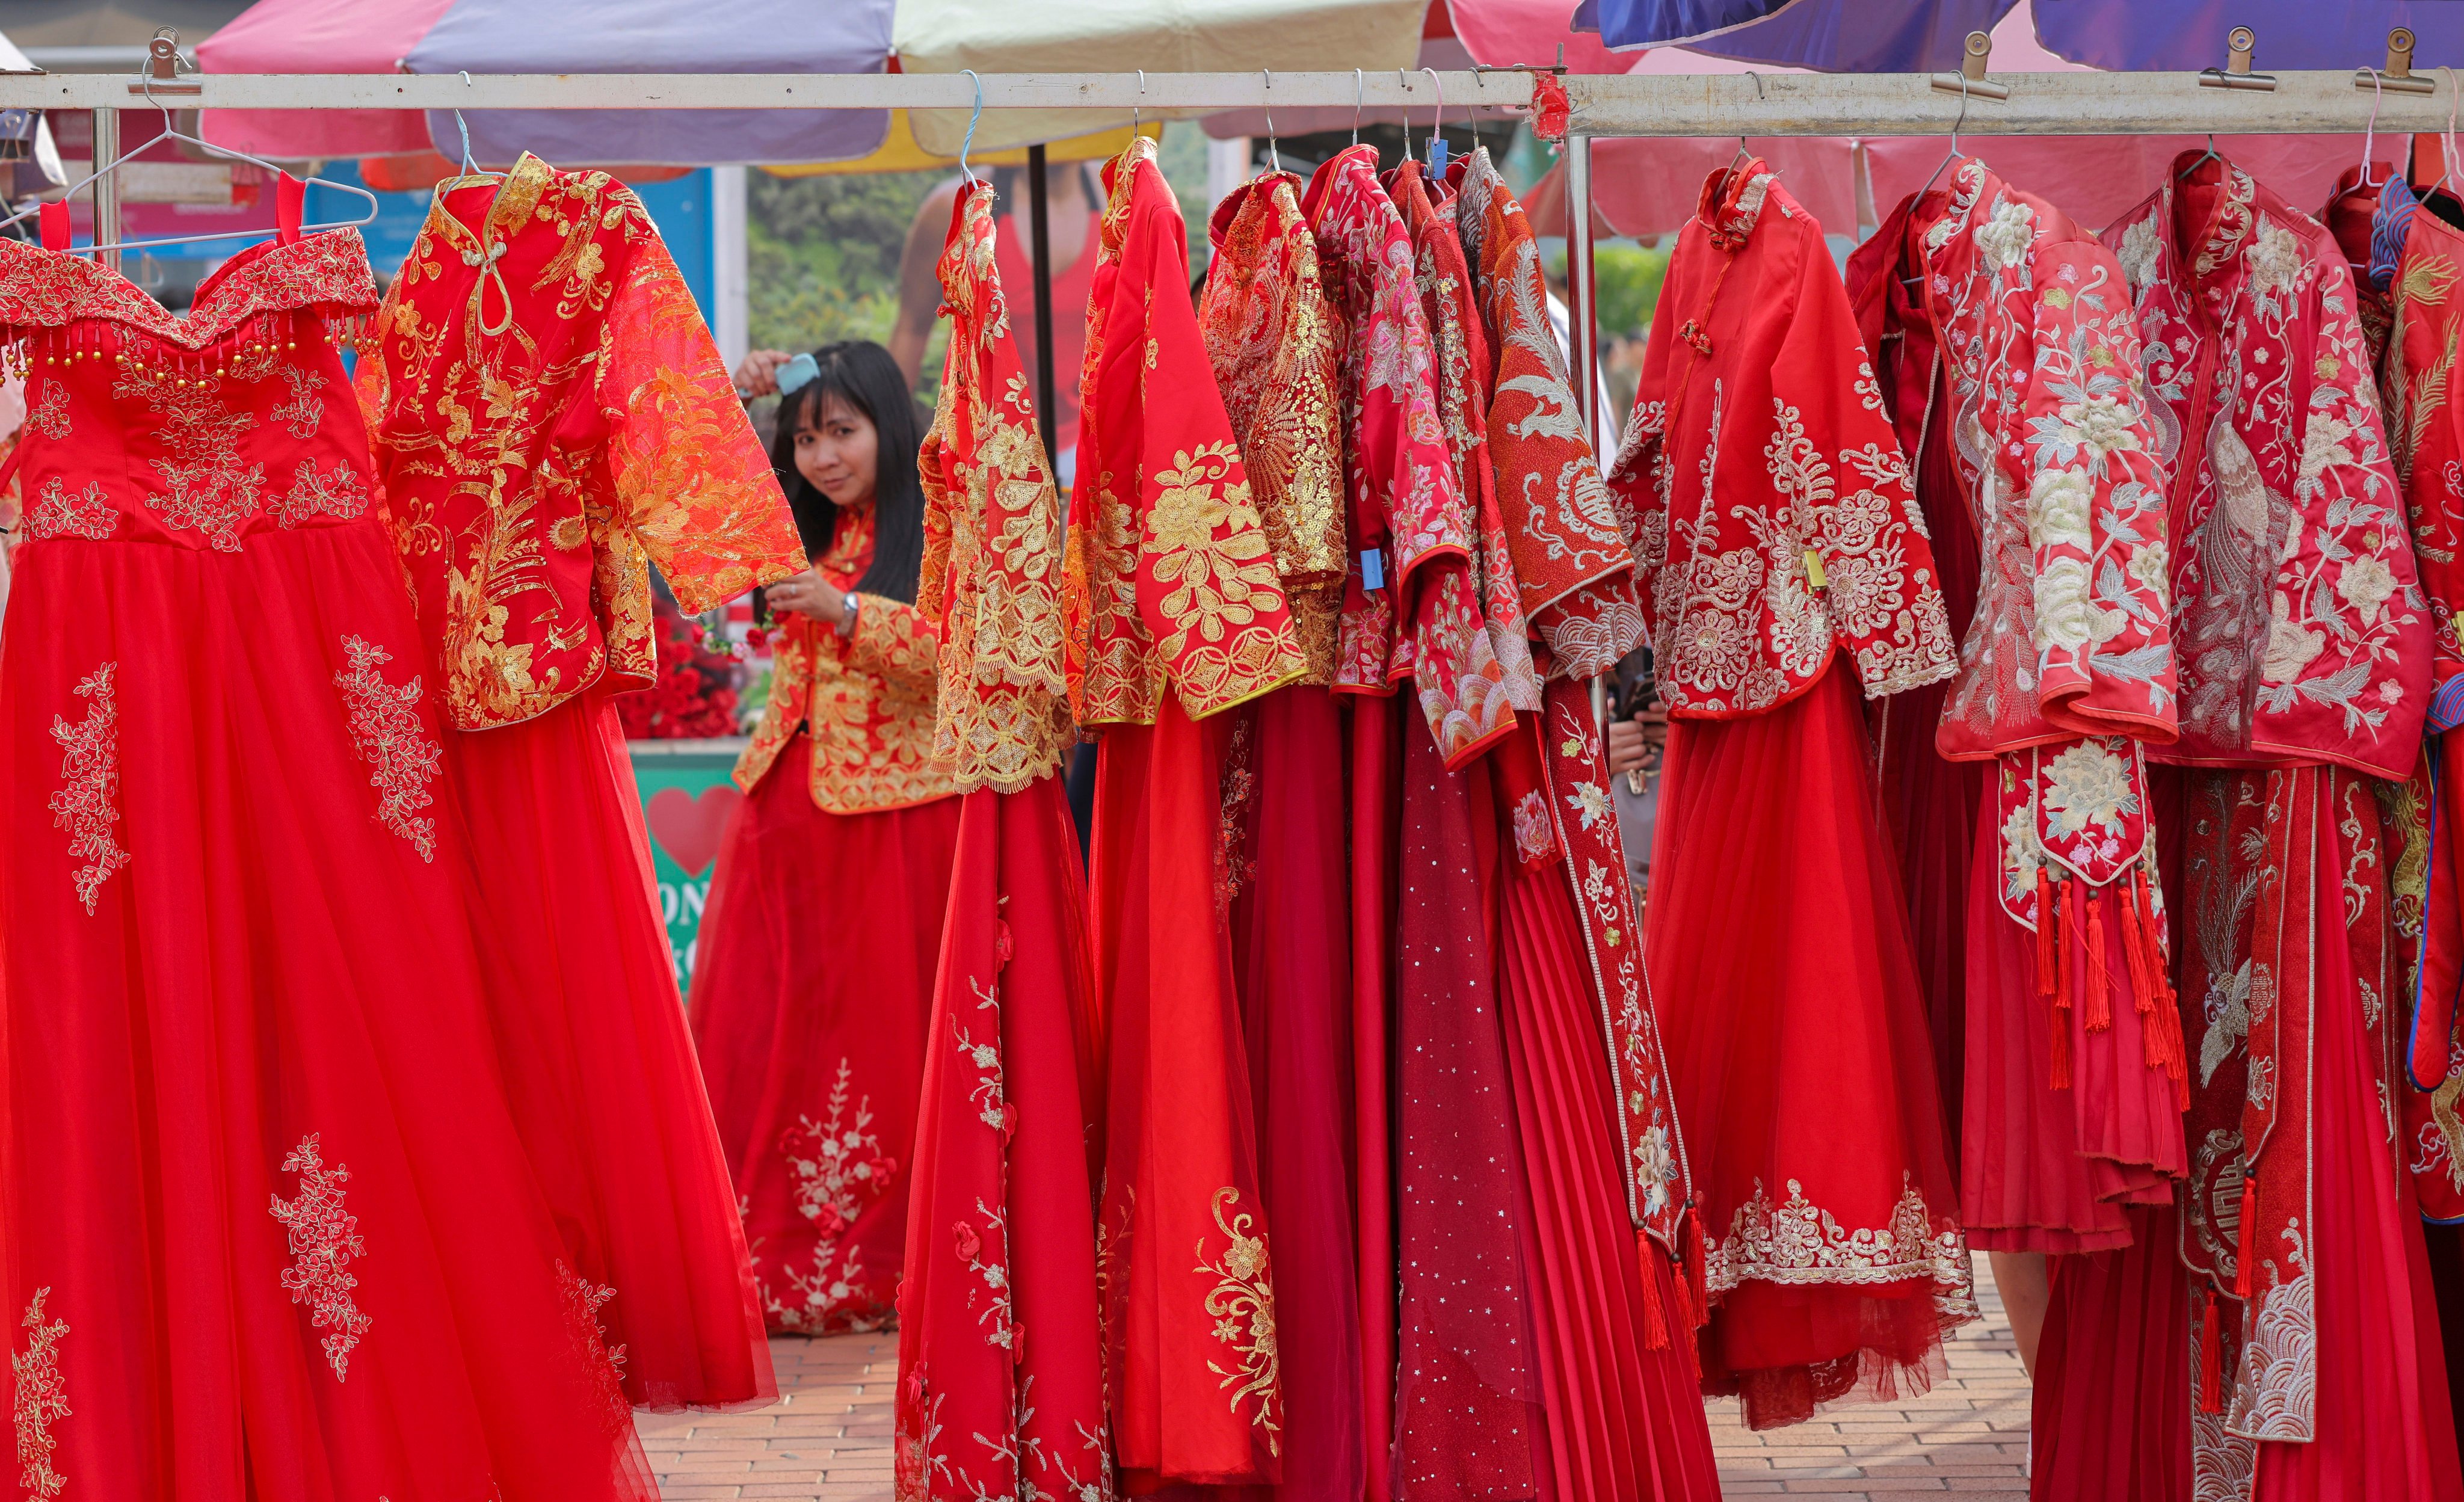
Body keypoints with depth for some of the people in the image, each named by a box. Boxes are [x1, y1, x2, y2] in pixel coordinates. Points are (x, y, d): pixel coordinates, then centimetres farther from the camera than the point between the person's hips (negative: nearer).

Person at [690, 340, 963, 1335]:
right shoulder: (802, 532, 15)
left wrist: (846, 612, -26)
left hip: (891, 811, -7)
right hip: (789, 803, 7)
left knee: (880, 1032, -2)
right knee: (768, 1031, 5)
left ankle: (878, 1269, 6)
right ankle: (781, 1262, 11)